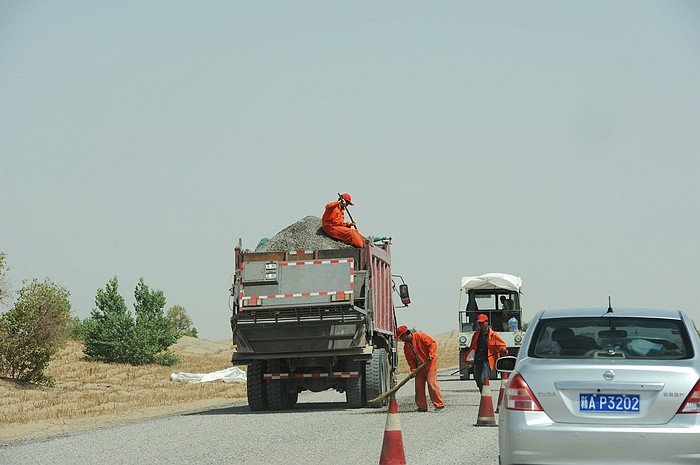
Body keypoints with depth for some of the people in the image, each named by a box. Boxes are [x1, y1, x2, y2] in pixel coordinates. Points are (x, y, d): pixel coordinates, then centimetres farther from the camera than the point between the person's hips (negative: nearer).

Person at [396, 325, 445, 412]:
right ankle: (422, 407, 11)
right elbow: (409, 359, 9)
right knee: (419, 386, 4)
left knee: (432, 383, -14)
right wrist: (413, 369, -7)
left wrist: (431, 355, -21)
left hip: (429, 363, -7)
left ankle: (439, 404, -10)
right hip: (419, 367, 7)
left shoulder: (420, 336, -11)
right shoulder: (406, 347, 9)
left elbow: (433, 343, -13)